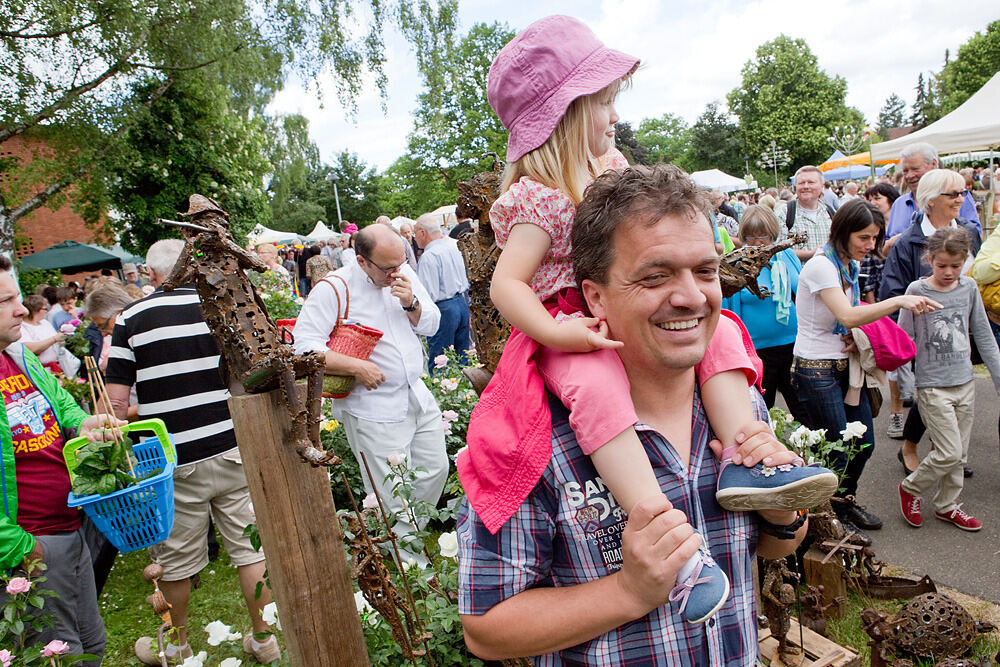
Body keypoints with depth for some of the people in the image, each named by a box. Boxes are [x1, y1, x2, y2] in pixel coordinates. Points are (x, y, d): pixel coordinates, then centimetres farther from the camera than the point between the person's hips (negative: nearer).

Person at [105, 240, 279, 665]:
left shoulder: (131, 319, -4)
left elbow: (116, 400, -5)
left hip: (174, 459, -1)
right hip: (233, 450, 1)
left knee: (175, 561, 16)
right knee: (251, 546, 12)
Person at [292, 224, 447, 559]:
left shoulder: (405, 274, 3)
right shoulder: (334, 289, -14)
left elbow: (432, 324, 7)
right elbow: (304, 345, -17)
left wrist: (411, 303, -13)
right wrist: (356, 366, -22)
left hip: (418, 396, 7)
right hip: (374, 410, -6)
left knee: (435, 470, 17)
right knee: (394, 498, 0)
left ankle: (409, 533, 39)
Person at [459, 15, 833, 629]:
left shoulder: (610, 165, 12)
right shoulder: (540, 197, -15)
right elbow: (506, 284, -21)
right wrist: (558, 334, -32)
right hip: (574, 333, -8)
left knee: (719, 329, -5)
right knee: (597, 385, -38)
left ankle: (743, 455, -18)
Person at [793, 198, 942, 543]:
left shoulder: (849, 265, 8)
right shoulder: (821, 266, -19)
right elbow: (846, 316, -30)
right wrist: (899, 300, -33)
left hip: (846, 366, 9)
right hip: (817, 371, -9)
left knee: (864, 443, 17)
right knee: (837, 451, 1)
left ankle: (847, 502, 40)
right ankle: (835, 518, 23)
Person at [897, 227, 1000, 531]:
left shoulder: (969, 288, 3)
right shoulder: (917, 291, -10)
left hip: (964, 383, 5)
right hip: (932, 386, -5)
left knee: (959, 455, 12)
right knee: (949, 453, -7)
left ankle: (947, 506, 29)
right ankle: (910, 488, 16)